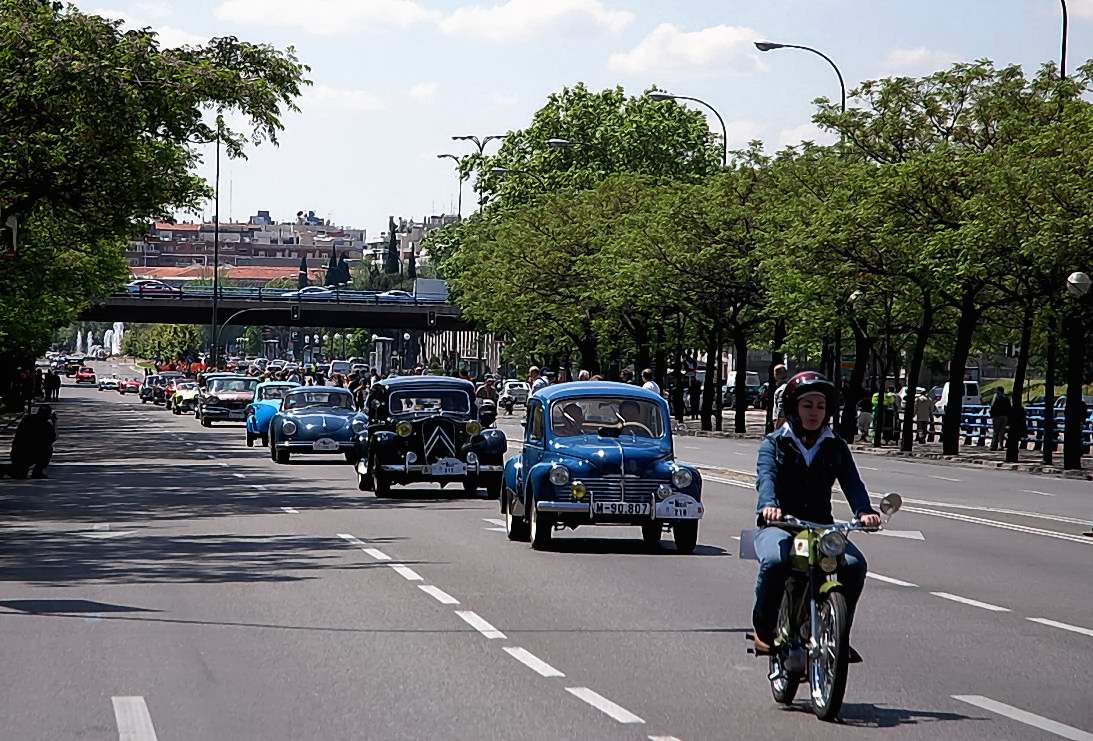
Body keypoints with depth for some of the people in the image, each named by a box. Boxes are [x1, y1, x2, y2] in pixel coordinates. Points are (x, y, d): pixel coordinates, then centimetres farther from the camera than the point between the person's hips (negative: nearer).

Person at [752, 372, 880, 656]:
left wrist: (864, 511, -25)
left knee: (854, 564, -25)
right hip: (779, 525, -3)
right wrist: (768, 505, -38)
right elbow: (766, 476, -15)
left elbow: (851, 482, -3)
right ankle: (764, 628, -12)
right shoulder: (774, 443, 5)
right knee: (775, 561, -35)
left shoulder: (835, 447, 13)